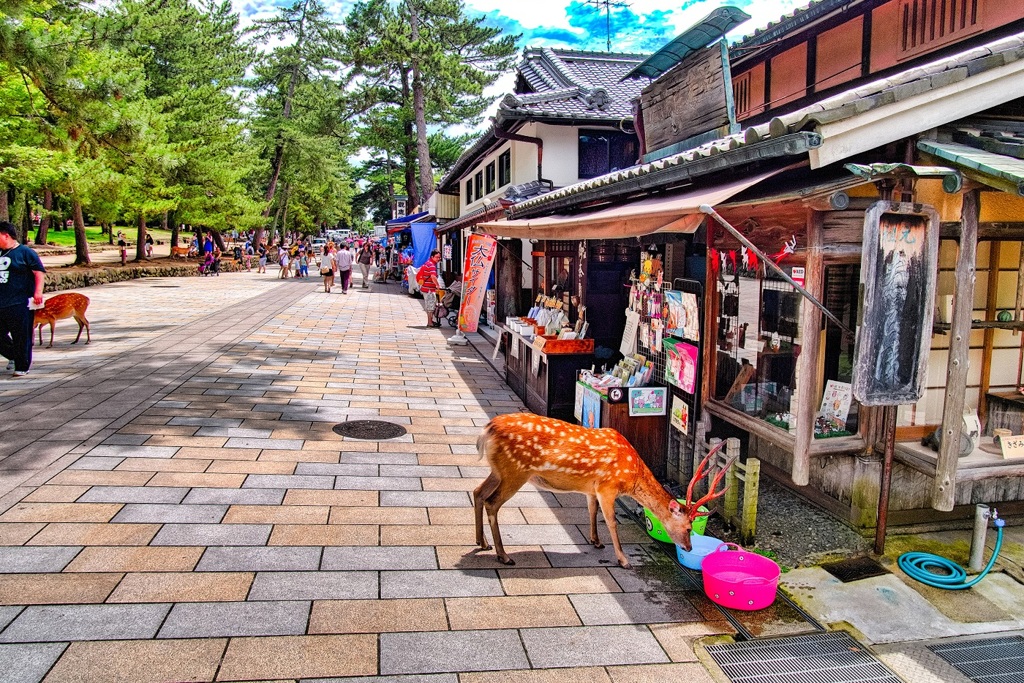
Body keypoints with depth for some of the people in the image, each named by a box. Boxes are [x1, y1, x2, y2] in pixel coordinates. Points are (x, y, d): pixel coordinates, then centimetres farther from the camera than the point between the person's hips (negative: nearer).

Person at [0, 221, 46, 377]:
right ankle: (14, 357, 30)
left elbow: (39, 272, -10)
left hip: (20, 304, -7)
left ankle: (22, 367, 8)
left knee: (21, 337, -2)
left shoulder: (25, 252, -5)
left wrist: (38, 292, -19)